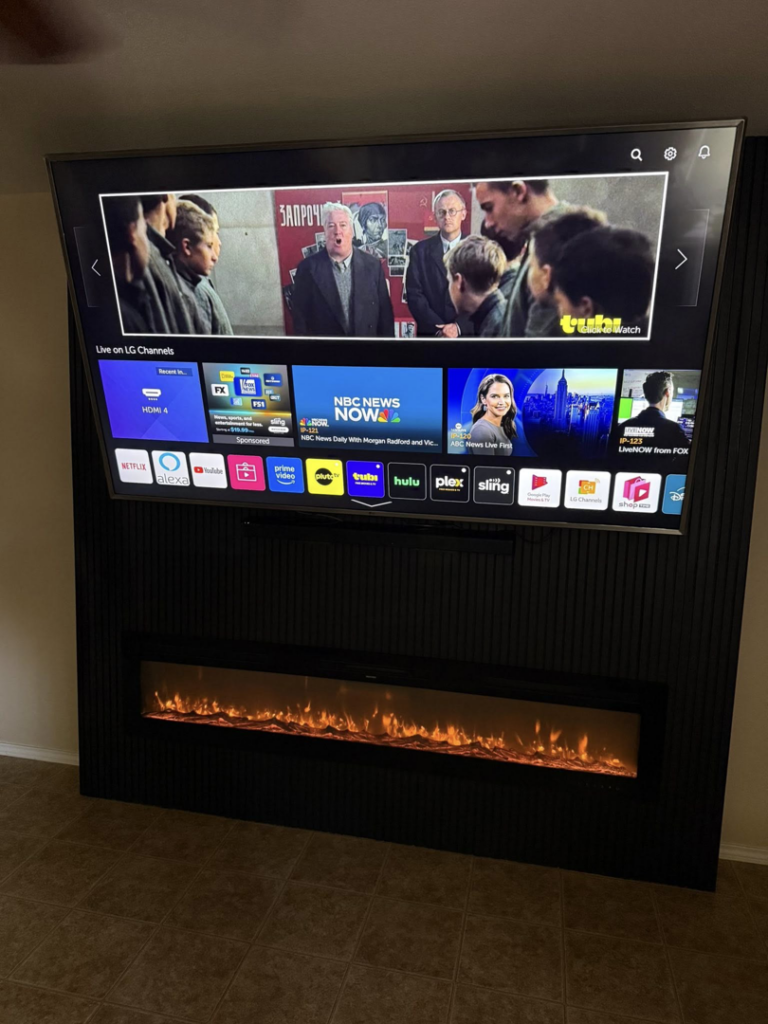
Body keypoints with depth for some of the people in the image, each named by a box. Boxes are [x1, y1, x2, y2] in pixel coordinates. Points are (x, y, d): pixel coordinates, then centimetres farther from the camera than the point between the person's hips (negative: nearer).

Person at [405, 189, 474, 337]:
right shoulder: (420, 250, 3)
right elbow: (414, 294, -4)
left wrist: (459, 326, -18)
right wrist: (438, 328, -14)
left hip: (468, 332, 0)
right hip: (430, 333, 0)